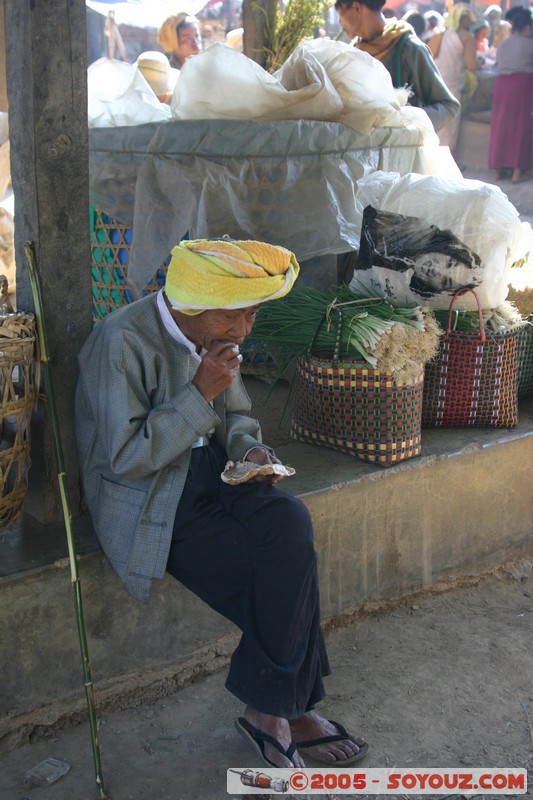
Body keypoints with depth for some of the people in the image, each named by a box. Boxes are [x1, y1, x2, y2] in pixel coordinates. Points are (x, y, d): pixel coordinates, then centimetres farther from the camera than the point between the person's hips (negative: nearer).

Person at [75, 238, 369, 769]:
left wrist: (246, 447, -5)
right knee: (283, 564, -21)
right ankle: (285, 710, -1)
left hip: (208, 476, 7)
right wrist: (201, 395, -23)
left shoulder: (213, 334, 5)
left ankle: (274, 709, -8)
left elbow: (236, 414, 19)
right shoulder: (123, 342, -19)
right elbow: (124, 457, -22)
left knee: (291, 524, -21)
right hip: (147, 504, -7)